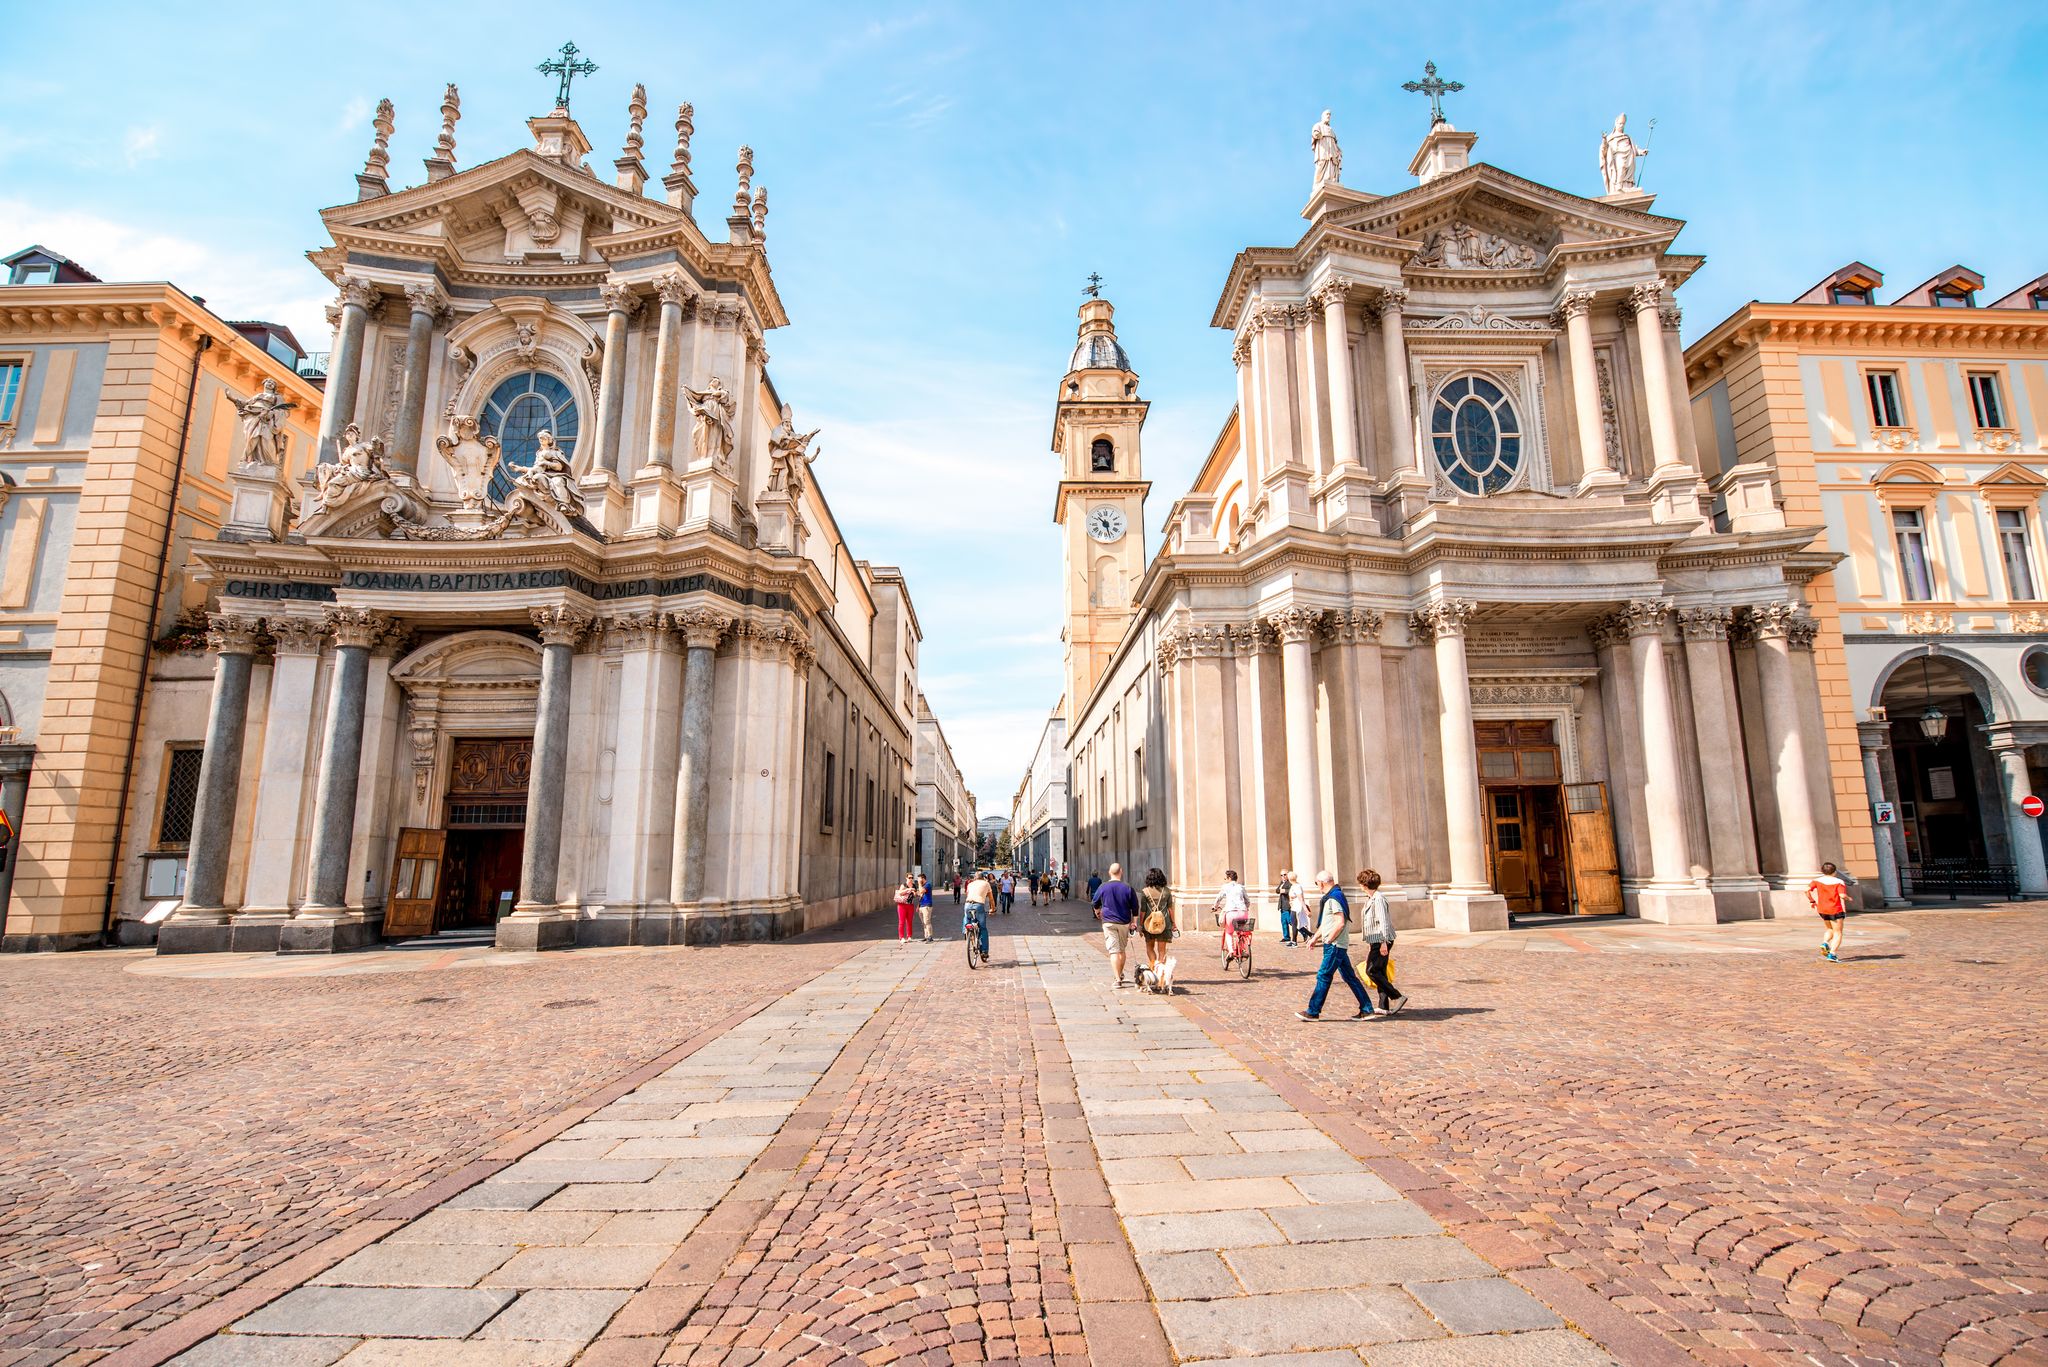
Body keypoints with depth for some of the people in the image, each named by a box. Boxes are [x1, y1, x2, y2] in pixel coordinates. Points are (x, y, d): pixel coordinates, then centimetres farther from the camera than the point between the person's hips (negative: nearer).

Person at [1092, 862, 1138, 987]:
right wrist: (1133, 922, 11)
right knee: (1122, 950, 19)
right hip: (1124, 923, 1)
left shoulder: (1103, 887, -5)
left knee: (1114, 951, -2)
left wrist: (1097, 911, 33)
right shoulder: (1127, 888, -6)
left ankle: (1118, 979, -10)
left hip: (1108, 922, -1)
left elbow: (1095, 902, 12)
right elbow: (1135, 907, -1)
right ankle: (1120, 974, 33)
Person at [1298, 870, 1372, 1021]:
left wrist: (1327, 941, -16)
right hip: (1338, 945, 10)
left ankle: (1313, 1012, -2)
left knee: (1323, 977, -6)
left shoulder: (1333, 898, -16)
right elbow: (1326, 922, 24)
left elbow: (1340, 923, -25)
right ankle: (1366, 1009, 14)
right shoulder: (1330, 897, 16)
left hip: (1334, 946, -10)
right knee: (1350, 977, 11)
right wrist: (1315, 937, 20)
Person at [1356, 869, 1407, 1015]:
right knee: (1380, 972, 10)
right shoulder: (1370, 899, 15)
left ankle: (1398, 996, -7)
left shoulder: (1378, 899, -16)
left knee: (1372, 971, -10)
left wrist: (1384, 943, -24)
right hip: (1375, 941, 10)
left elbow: (1384, 922, -21)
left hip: (1381, 941, -10)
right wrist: (1369, 943, 25)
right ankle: (1384, 1006, 13)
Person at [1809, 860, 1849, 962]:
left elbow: (1807, 890, -9)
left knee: (1829, 929, 25)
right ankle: (1832, 954, -9)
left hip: (1822, 910, 4)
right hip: (1836, 910, -4)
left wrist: (1811, 901, 4)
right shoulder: (1839, 882, -9)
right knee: (1837, 933, 4)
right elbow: (1842, 896, -19)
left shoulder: (1817, 881, 0)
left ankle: (1825, 943, -1)